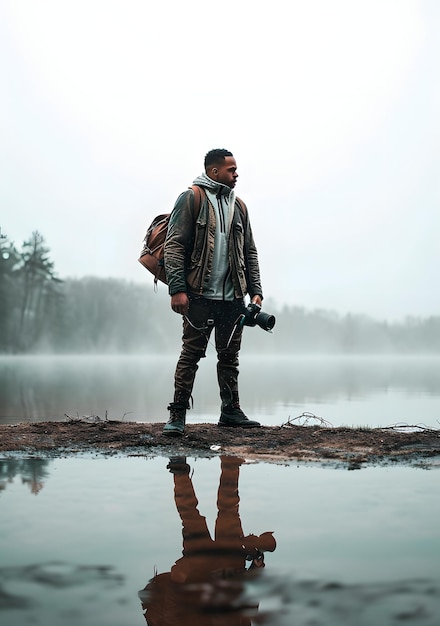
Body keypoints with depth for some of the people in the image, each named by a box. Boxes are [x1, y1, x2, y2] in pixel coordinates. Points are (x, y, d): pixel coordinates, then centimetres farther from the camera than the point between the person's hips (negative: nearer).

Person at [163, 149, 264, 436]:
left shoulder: (238, 206, 17)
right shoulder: (191, 199, -1)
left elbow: (250, 251, 19)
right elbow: (174, 246, -7)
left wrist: (255, 291, 10)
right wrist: (177, 289, -16)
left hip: (233, 297, 6)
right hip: (200, 296, -5)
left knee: (230, 355, 10)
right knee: (191, 354, -5)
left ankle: (231, 410, 19)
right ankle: (177, 415, 0)